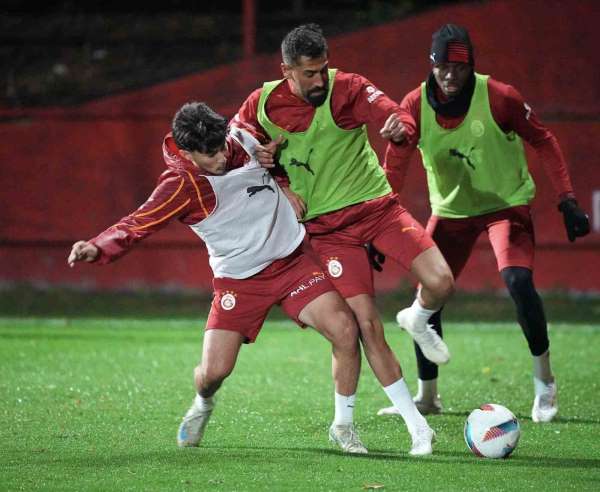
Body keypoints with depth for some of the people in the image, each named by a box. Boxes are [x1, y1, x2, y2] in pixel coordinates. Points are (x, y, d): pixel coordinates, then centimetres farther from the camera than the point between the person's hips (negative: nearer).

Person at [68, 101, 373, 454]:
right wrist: (97, 248, -40)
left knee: (345, 330, -16)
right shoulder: (180, 186, -20)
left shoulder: (244, 138, -5)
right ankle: (202, 406, 31)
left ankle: (344, 426, 5)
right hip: (238, 278, -3)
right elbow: (137, 225, -25)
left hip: (294, 258, 3)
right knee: (213, 371, -11)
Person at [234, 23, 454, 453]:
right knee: (366, 325, -11)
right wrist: (281, 188, -2)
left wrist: (398, 125, -51)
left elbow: (388, 112, -26)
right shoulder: (263, 105, -4)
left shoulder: (346, 88, -10)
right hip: (327, 227, 0)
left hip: (375, 204, 0)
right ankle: (417, 425, -1)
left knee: (440, 283, -19)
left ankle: (419, 321, 20)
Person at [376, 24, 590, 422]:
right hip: (450, 210, 3)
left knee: (518, 280, -24)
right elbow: (394, 168, -12)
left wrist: (568, 201, -14)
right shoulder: (415, 106, -14)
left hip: (506, 203, -3)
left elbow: (543, 141, -10)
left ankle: (545, 382, -5)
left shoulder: (498, 97, -21)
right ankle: (427, 396, 18)